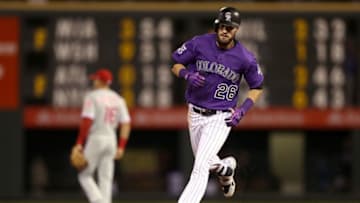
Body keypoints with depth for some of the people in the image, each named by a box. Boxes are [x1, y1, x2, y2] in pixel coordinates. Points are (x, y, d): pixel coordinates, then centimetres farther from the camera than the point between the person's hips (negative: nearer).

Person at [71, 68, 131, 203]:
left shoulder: (92, 97, -8)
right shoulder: (118, 99, 10)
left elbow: (87, 121, -16)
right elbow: (126, 124, 7)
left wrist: (79, 143, -13)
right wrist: (121, 147, 9)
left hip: (95, 138, -5)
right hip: (111, 139, 5)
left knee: (84, 175, 6)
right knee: (106, 179, 7)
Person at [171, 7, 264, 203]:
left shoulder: (245, 58, -13)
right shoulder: (199, 44, -9)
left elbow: (257, 87, 3)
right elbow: (176, 65, 2)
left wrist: (242, 110, -11)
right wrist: (188, 75, -20)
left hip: (221, 118, -4)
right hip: (195, 114, 4)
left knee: (200, 167, -16)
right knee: (206, 162, 22)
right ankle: (226, 168, 57)